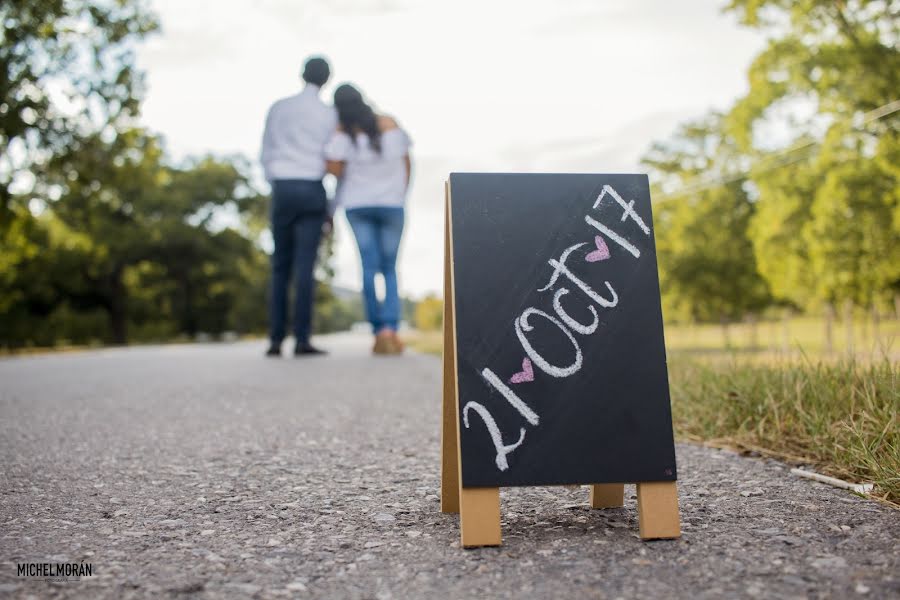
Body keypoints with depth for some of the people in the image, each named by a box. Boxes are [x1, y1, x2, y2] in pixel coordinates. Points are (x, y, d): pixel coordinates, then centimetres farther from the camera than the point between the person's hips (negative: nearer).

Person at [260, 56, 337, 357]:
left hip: (282, 188, 3)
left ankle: (275, 340, 2)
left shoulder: (278, 108, 11)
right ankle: (301, 339, -11)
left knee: (280, 267, 6)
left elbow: (266, 154, 12)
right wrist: (333, 206, 7)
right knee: (305, 266, -7)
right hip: (312, 190, -2)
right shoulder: (329, 113, 3)